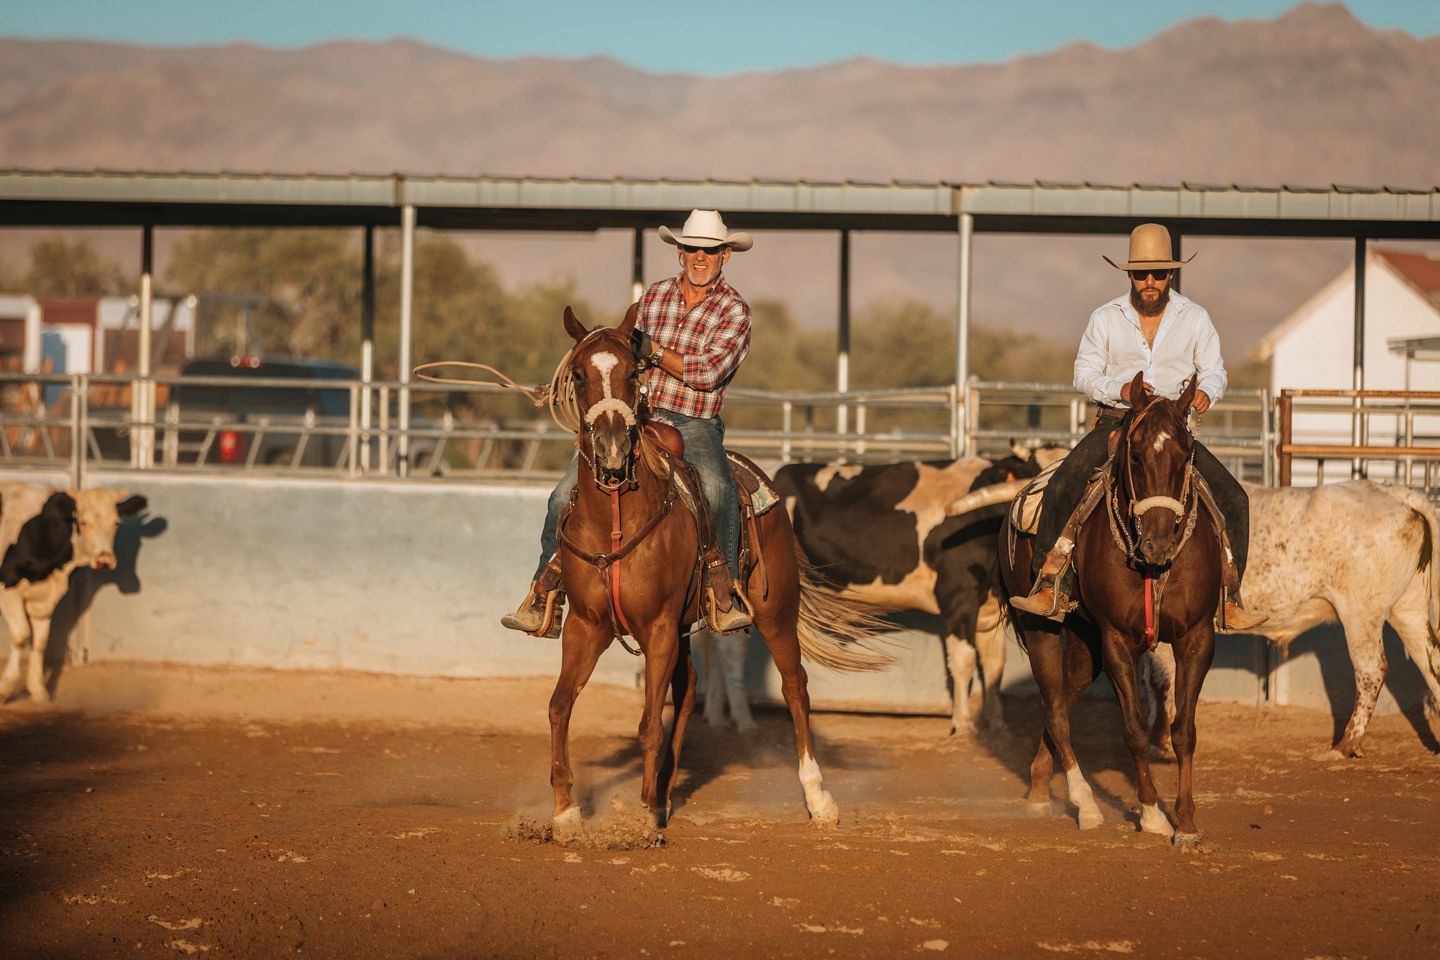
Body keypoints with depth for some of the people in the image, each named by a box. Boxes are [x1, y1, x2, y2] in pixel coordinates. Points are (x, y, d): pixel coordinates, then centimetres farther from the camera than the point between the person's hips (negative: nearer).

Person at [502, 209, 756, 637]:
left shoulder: (734, 310, -2)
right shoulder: (655, 295, 13)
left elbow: (708, 372, -14)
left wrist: (653, 351, -11)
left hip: (695, 425, -4)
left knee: (717, 491, -36)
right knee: (566, 496, -10)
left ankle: (723, 599, -22)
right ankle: (543, 602, -3)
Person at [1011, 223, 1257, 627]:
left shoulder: (1195, 317, 4)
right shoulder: (1105, 318, 3)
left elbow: (1214, 371, 6)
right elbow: (1084, 374, 4)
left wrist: (1206, 391, -19)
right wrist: (1120, 389, -17)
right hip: (1115, 423, -1)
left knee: (1233, 498, -14)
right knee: (1060, 489, -25)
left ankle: (1228, 596, -4)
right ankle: (1051, 588, -19)